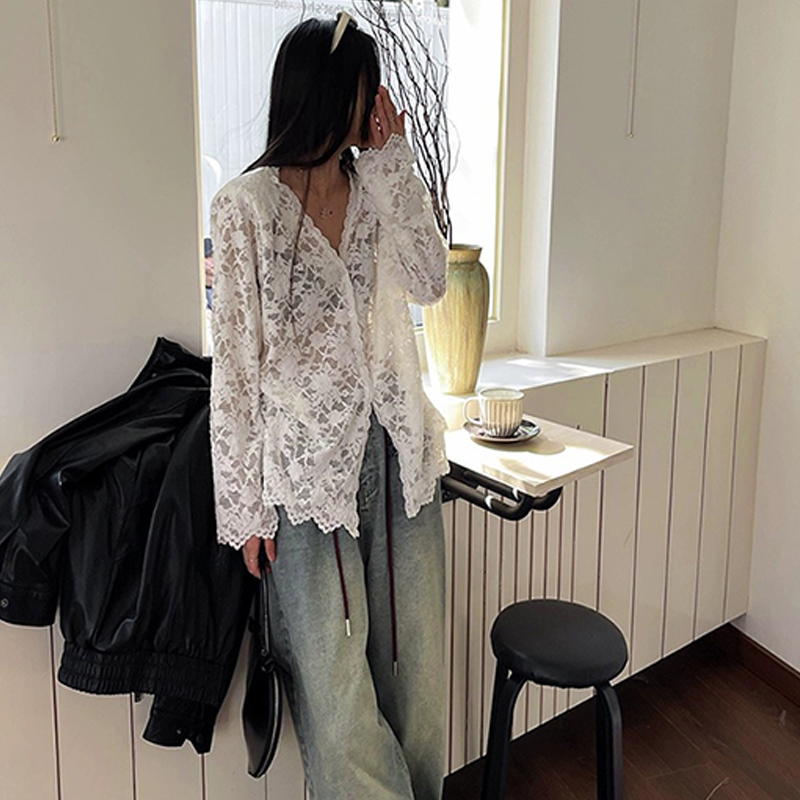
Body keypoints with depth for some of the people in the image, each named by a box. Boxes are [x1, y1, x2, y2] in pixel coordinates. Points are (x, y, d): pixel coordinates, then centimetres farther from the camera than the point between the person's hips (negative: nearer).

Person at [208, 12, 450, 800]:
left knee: (414, 650, 15)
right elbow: (234, 361, -8)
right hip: (309, 461, -5)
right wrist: (245, 504, -8)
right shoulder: (246, 206, -8)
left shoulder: (376, 186, 8)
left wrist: (393, 161, -5)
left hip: (397, 446, 5)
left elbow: (428, 282, -6)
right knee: (333, 669, 6)